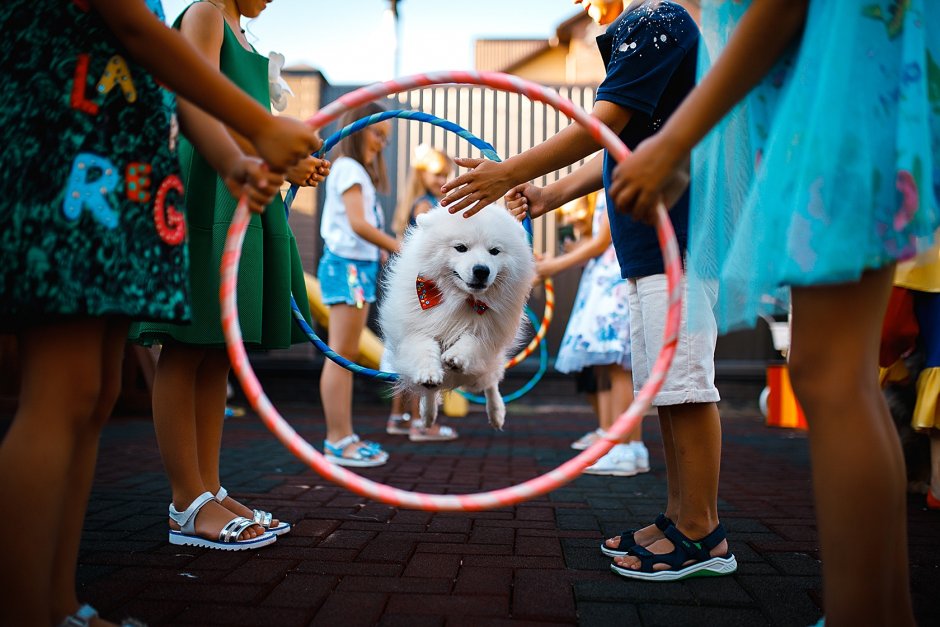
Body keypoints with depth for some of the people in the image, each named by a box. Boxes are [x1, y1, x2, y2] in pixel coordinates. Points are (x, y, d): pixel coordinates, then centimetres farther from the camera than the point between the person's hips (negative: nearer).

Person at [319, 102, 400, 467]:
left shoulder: (360, 171, 22)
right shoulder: (348, 167, -7)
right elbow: (358, 224, -17)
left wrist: (385, 254, 5)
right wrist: (401, 249, -15)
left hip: (360, 266, 10)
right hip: (346, 265, -10)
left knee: (348, 356, 9)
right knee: (340, 355, -8)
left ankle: (343, 437, 14)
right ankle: (337, 443, -4)